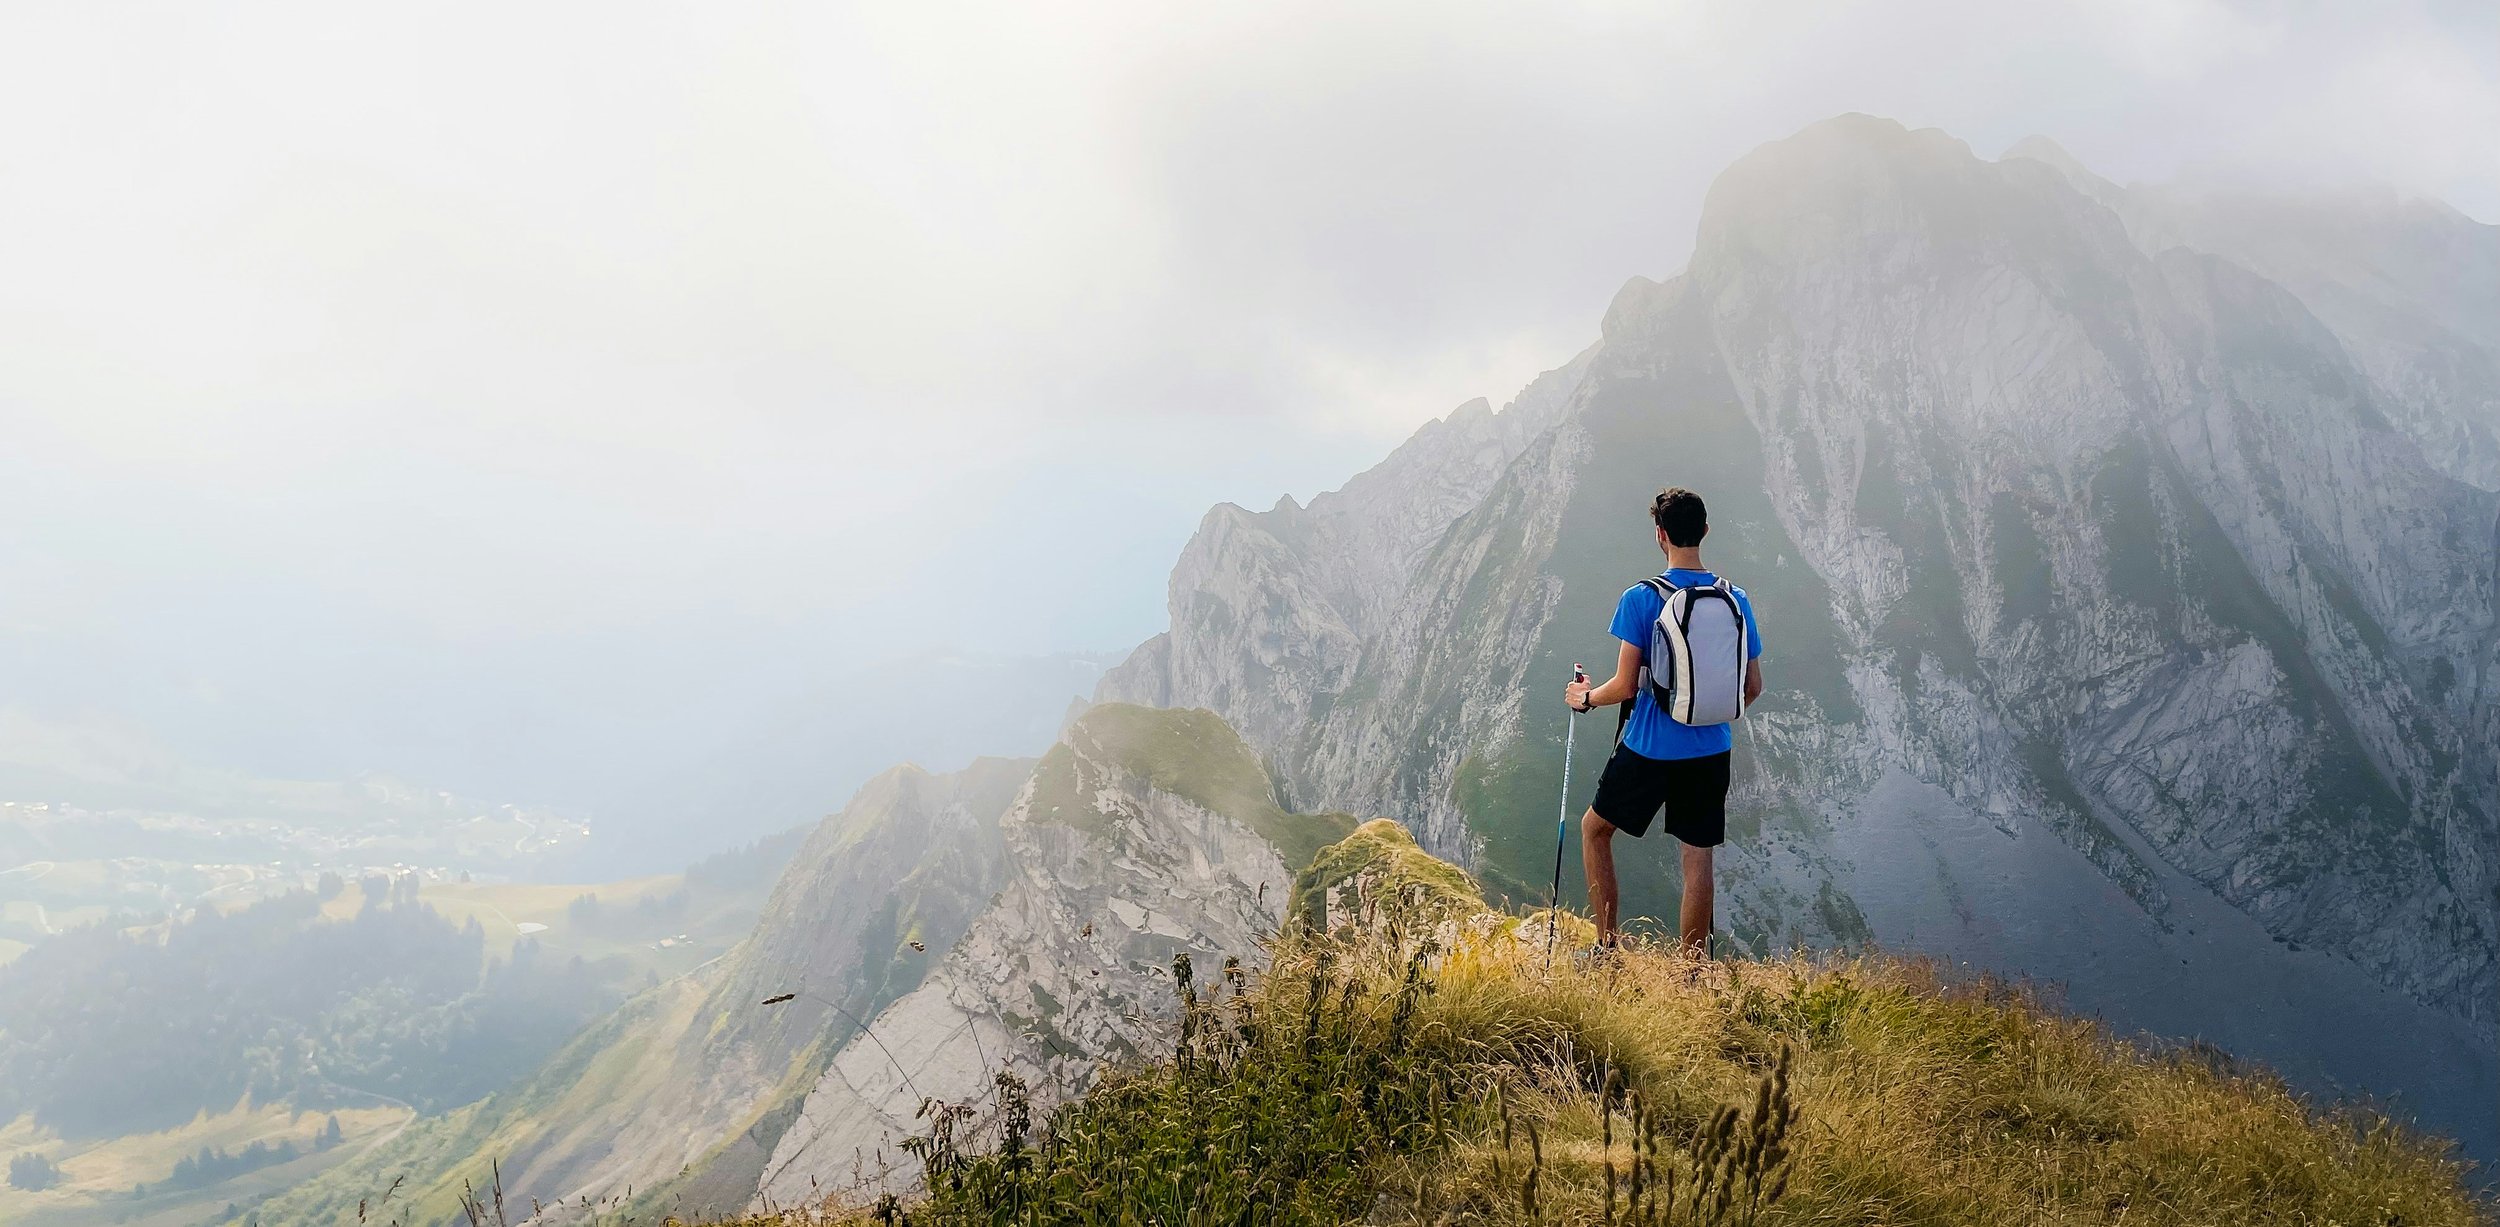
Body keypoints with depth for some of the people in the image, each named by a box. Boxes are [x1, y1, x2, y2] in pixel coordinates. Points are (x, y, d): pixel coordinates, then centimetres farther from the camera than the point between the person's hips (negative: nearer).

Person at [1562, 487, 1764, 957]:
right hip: (1711, 750, 3)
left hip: (1649, 747, -3)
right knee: (1698, 858, 8)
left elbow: (1625, 687, -13)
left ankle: (1607, 946, 19)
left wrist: (1585, 697, 6)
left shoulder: (1640, 598, -12)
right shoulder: (1736, 600, 1)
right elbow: (1753, 688, 6)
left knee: (1594, 828, 18)